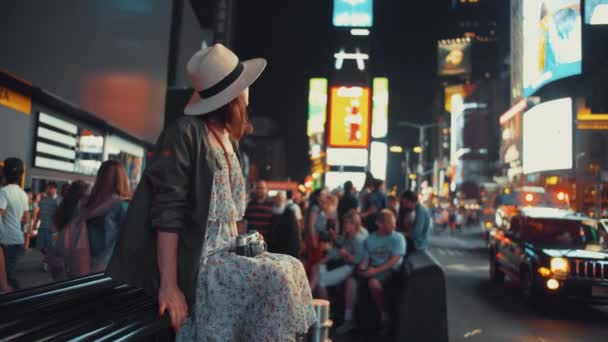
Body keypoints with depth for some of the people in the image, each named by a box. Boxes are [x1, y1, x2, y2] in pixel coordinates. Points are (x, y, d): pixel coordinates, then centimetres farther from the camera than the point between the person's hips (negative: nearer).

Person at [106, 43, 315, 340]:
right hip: (192, 260, -8)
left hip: (221, 253, 8)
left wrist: (242, 244, 8)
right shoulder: (186, 131, -13)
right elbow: (167, 212, -20)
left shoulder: (228, 139, 12)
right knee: (277, 279, -19)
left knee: (291, 269, -1)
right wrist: (169, 285, -24)